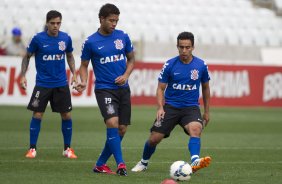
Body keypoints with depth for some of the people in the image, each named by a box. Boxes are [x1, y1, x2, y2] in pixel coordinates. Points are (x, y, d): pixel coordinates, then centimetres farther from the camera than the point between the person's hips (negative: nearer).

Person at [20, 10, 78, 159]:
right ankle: (32, 149, 5)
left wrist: (74, 73, 4)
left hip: (61, 84, 2)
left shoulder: (66, 38, -1)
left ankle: (67, 149, 15)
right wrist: (23, 75, -7)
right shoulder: (38, 39, -9)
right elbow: (27, 57, 2)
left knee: (66, 115, 3)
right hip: (42, 84, -2)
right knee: (37, 115, -5)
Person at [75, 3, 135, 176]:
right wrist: (84, 81, -13)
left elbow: (131, 59, 14)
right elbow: (84, 65, 6)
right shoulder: (91, 42, -5)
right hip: (104, 89, -4)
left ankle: (100, 164, 17)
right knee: (112, 123, -24)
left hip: (123, 89, 4)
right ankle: (121, 164, -21)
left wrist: (126, 76, -3)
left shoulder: (123, 37, 3)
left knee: (122, 129, 4)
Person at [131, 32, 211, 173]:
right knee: (154, 139, -3)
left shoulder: (201, 65, -2)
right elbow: (160, 88, 1)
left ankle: (195, 162, -49)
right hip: (170, 107, 0)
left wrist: (206, 111, 17)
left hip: (191, 107, 0)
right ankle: (144, 163, 26)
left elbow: (205, 87, 13)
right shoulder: (170, 65, -4)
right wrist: (160, 107, -15)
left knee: (196, 128, -32)